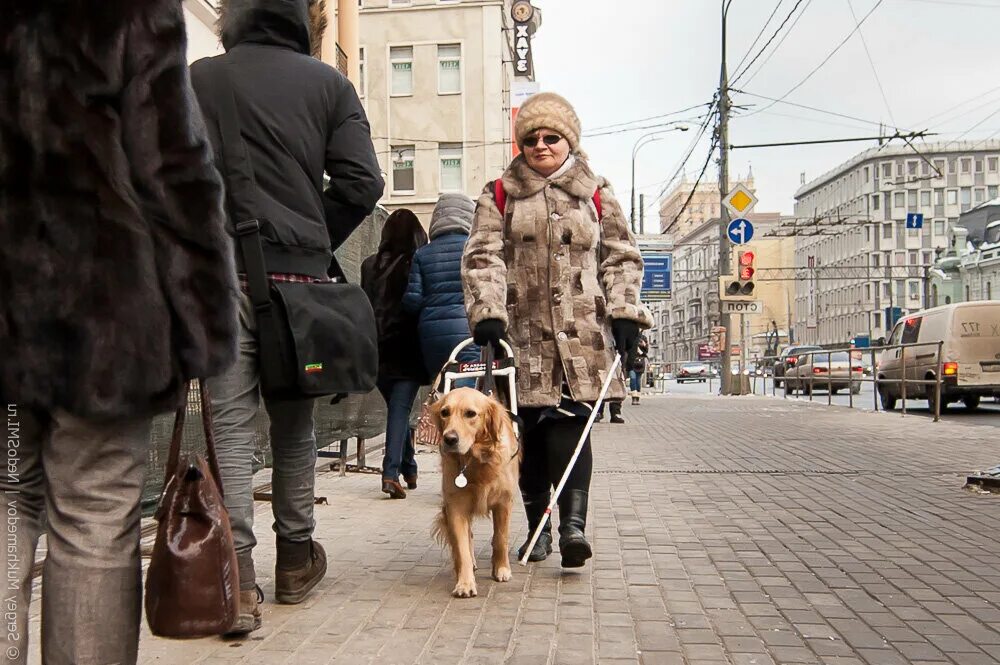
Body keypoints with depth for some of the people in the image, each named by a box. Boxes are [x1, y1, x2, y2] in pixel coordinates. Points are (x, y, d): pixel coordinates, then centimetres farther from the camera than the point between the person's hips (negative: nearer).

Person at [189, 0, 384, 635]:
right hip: (299, 276, 1)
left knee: (231, 426, 1)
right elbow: (361, 182, -3)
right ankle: (296, 562, 25)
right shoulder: (329, 84, 6)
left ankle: (237, 580, -6)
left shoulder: (199, 79, 7)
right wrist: (314, 244, 8)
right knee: (294, 423, 13)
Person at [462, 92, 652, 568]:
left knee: (571, 423, -13)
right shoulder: (500, 195, 12)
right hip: (523, 329, 1)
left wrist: (624, 314, 0)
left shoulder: (596, 194, 14)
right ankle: (538, 526, 17)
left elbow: (621, 257, 13)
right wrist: (487, 314, -12)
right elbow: (482, 257, 2)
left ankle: (573, 524, -13)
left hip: (583, 331, 0)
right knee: (532, 428, 4)